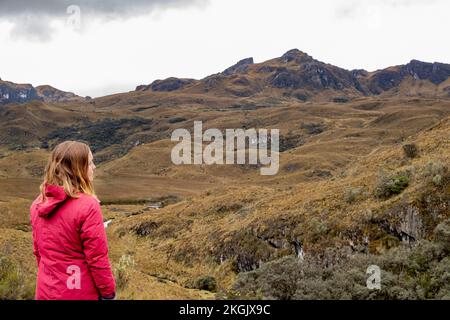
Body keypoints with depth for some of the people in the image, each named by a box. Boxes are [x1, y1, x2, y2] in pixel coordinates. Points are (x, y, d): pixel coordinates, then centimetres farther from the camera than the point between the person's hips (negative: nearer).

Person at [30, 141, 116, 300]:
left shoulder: (38, 204, -2)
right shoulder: (87, 205, -21)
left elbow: (38, 251, 8)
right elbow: (97, 257, -17)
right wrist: (108, 293, -6)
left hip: (46, 291, 6)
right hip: (82, 293, -5)